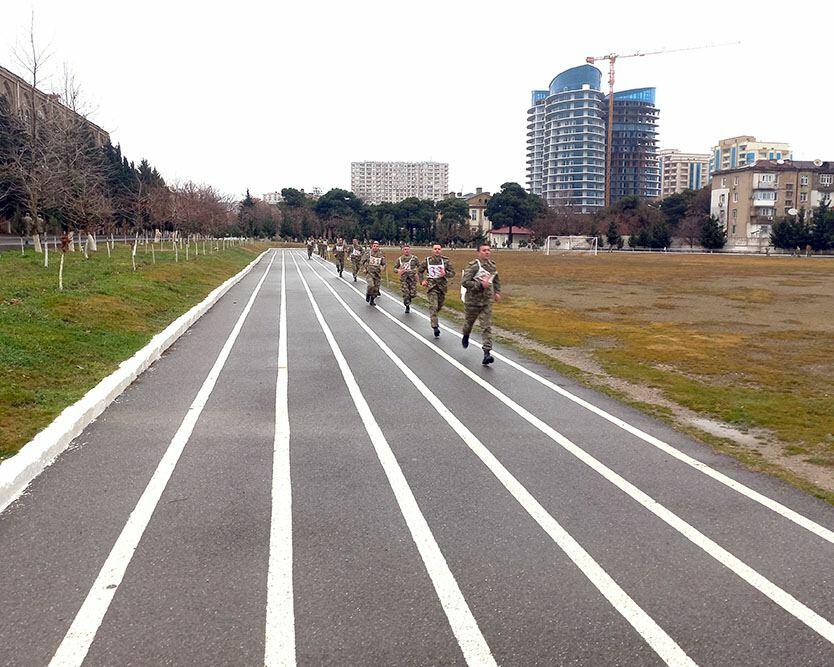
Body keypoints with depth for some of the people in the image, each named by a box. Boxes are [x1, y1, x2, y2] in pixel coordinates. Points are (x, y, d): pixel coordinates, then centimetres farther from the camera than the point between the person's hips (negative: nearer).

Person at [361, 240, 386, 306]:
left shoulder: (381, 254, 0)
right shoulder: (368, 253, -4)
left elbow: (384, 263, 8)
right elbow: (363, 261, 8)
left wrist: (383, 268, -13)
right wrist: (364, 268, -2)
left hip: (378, 273, 3)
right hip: (370, 272, -3)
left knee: (376, 287, 6)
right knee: (371, 285, -22)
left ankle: (372, 300, 23)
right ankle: (368, 294, 9)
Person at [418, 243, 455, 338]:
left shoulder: (446, 260, -2)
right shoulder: (427, 260, 0)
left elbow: (452, 273, 0)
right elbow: (420, 271, 16)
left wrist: (445, 274, -20)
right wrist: (422, 281, 4)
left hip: (442, 286, 2)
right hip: (431, 286, -2)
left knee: (439, 307, 15)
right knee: (433, 306, -14)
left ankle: (434, 319, 46)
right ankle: (435, 327, -15)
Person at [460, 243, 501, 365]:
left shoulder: (492, 265, 6)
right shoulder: (473, 266, -15)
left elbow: (496, 280, 25)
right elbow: (464, 282, -22)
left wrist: (497, 292, 14)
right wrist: (481, 285, -25)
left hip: (487, 301, 4)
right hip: (473, 300, -4)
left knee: (487, 327, -5)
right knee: (469, 322, 17)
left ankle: (487, 352, -9)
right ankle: (465, 336, 51)